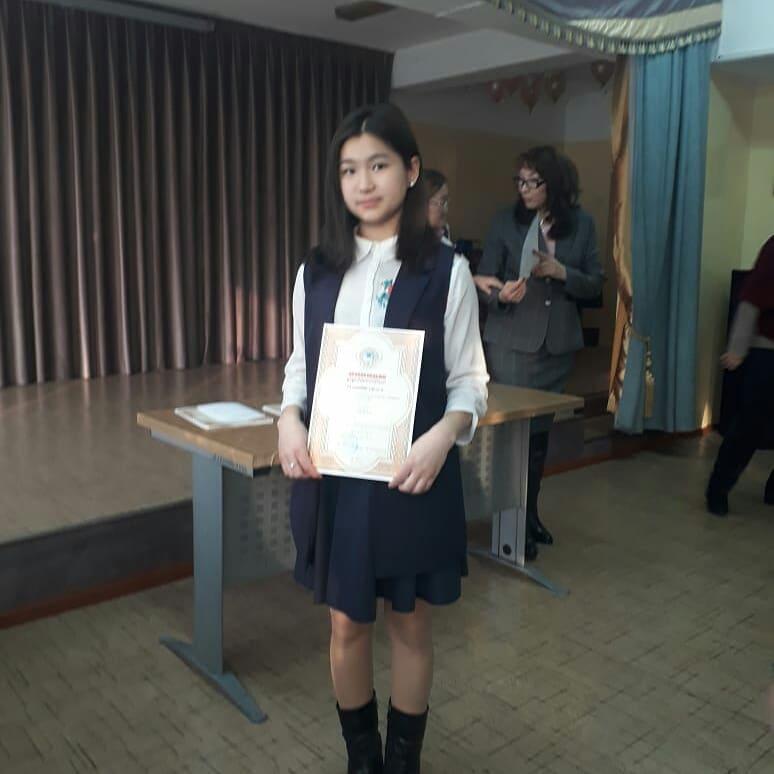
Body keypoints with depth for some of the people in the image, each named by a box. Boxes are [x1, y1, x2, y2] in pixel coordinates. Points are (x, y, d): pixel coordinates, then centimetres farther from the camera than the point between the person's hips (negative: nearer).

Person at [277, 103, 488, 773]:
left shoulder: (445, 270, -5)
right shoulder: (316, 272, 5)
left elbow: (470, 380, -4)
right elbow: (300, 365, 10)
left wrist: (444, 433, -23)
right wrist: (289, 418, -11)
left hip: (412, 477, -2)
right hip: (332, 475, 3)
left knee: (410, 622, 14)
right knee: (347, 624, 14)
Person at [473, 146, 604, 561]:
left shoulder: (581, 223, 3)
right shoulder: (505, 221, -3)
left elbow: (595, 283, 3)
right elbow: (484, 281, -4)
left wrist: (560, 271, -14)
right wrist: (501, 295, -26)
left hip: (559, 342, 3)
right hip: (512, 341, -3)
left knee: (541, 429, 13)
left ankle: (531, 514, 28)